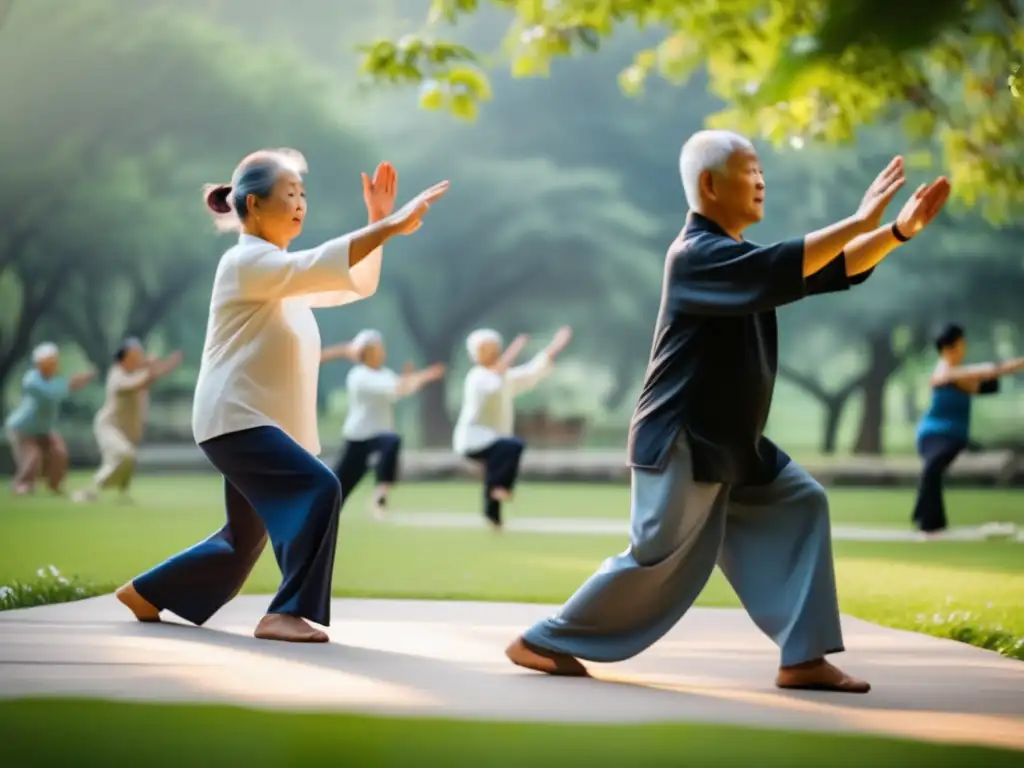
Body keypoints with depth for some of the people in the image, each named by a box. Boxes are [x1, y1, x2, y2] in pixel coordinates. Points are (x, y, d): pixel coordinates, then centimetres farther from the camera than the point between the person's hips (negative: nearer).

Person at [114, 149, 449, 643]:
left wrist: (378, 220, 2)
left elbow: (356, 285, 15)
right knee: (318, 488, -28)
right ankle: (285, 613, -27)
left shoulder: (283, 274, 19)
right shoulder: (247, 262, -11)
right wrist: (390, 226, -31)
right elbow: (323, 265, -27)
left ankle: (145, 593, 32)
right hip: (235, 419, -10)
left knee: (242, 543, 16)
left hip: (259, 421, 10)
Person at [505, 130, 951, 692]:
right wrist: (859, 221, -31)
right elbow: (783, 270, -33)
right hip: (680, 440, -10)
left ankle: (803, 658, 1)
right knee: (657, 558, -7)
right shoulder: (697, 254, -17)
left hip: (731, 441, 10)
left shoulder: (740, 258, 13)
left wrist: (899, 231, -4)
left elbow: (836, 270, 9)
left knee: (801, 505, 3)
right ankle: (541, 642, 8)